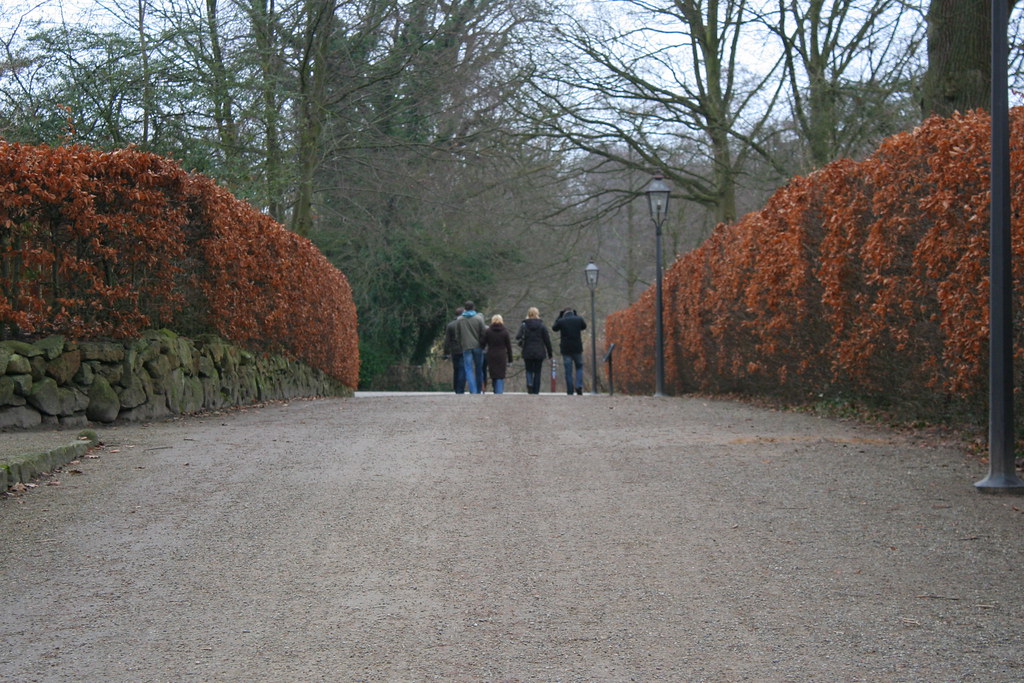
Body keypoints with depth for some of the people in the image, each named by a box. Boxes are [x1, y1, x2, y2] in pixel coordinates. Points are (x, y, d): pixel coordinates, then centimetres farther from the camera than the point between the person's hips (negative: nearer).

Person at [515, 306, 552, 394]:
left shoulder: (524, 325, -2)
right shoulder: (542, 325, -1)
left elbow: (518, 337, -15)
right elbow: (547, 340, 0)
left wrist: (521, 343, 6)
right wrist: (550, 353, 8)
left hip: (527, 352, 0)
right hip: (539, 353, 0)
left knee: (529, 370, 12)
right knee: (537, 372, 8)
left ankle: (529, 383, -17)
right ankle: (536, 391, 6)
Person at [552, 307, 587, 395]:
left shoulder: (561, 321, -5)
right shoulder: (579, 320, 0)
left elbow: (554, 328, 14)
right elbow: (584, 326, 21)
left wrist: (559, 316, 15)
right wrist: (576, 314, 20)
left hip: (565, 349, -1)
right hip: (577, 348, 1)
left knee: (568, 371, 4)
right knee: (579, 367, 15)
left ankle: (570, 391, 2)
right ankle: (579, 386, -6)